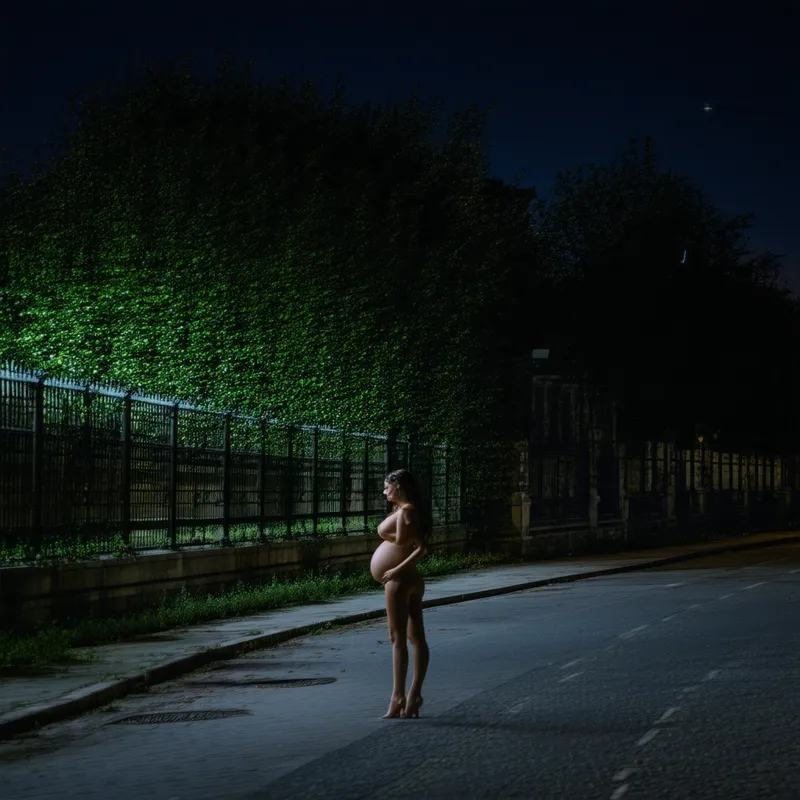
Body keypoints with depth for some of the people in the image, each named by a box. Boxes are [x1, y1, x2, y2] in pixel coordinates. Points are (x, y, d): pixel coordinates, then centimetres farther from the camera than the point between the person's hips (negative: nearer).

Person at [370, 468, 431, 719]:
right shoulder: (409, 510, 13)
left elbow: (422, 548, -21)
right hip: (412, 580, 10)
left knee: (398, 639, -8)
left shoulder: (405, 512, -15)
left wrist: (397, 569, -21)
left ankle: (398, 697, -9)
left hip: (400, 581, -10)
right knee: (417, 638, 8)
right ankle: (415, 695, 11)